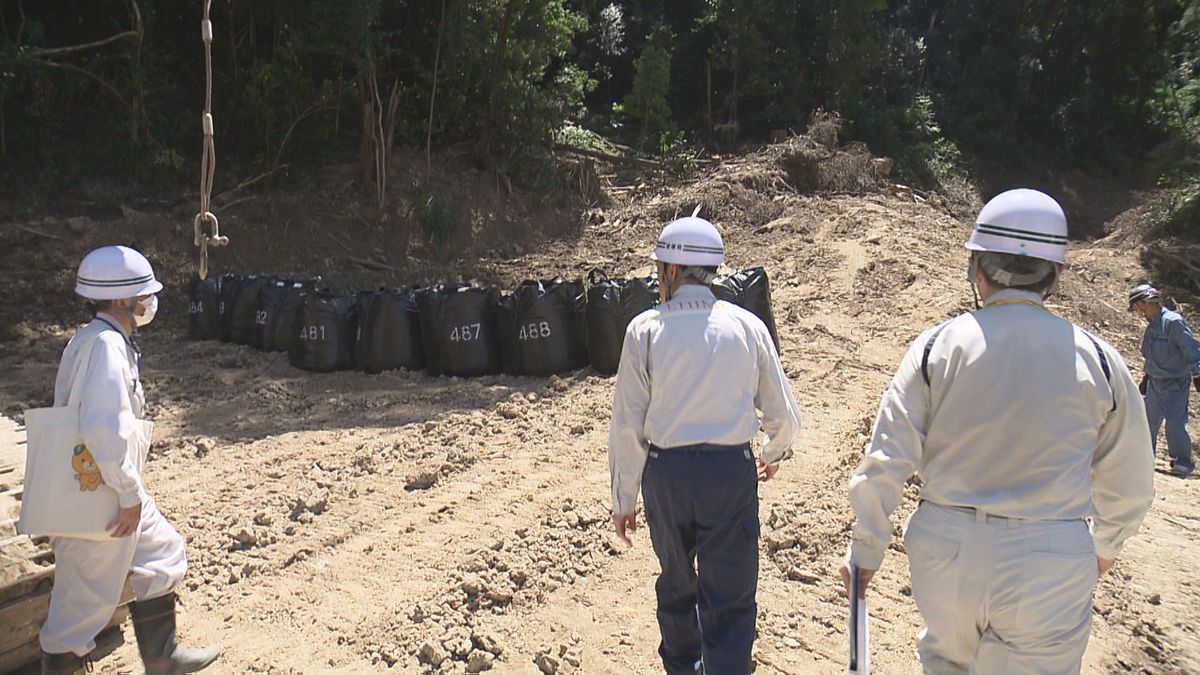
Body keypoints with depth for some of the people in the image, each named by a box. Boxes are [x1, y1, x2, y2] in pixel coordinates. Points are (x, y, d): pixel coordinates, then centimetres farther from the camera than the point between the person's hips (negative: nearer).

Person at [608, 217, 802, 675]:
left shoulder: (645, 329, -5)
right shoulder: (746, 325, -1)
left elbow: (628, 425, -5)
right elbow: (783, 414, 4)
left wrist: (623, 499, 5)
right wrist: (774, 454, 26)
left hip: (665, 471, 1)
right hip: (730, 469, -1)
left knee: (676, 583, 24)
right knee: (730, 602, 8)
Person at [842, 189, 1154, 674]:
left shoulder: (939, 345, -6)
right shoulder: (1096, 359, -4)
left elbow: (886, 460, -8)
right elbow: (1129, 485, 7)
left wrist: (866, 550, 4)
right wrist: (1106, 544, 26)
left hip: (946, 548, 1)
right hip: (1051, 566, 0)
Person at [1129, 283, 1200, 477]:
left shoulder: (1174, 322, -18)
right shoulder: (1152, 326, 8)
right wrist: (1146, 379, 22)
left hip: (1176, 385, -8)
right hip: (1155, 384, 8)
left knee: (1175, 425, -9)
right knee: (1148, 423, 13)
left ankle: (1183, 463, 7)